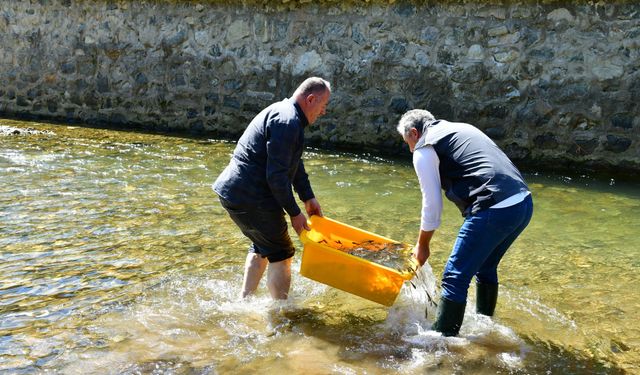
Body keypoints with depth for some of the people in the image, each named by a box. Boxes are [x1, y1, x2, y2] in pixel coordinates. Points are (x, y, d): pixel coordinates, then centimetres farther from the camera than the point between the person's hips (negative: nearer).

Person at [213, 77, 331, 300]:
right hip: (251, 199, -11)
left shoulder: (285, 113, 16)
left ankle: (245, 300, 34)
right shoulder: (288, 121, -19)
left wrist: (308, 198, 21)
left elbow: (294, 164, 23)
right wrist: (294, 213, -14)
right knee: (281, 253, 2)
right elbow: (276, 175, -23)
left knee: (262, 245, 25)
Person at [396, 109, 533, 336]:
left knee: (455, 278, 0)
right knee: (486, 268, 27)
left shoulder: (424, 149, 2)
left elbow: (432, 204, 1)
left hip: (494, 211, -9)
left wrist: (422, 246, 14)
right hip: (524, 202, 9)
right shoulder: (461, 128, 27)